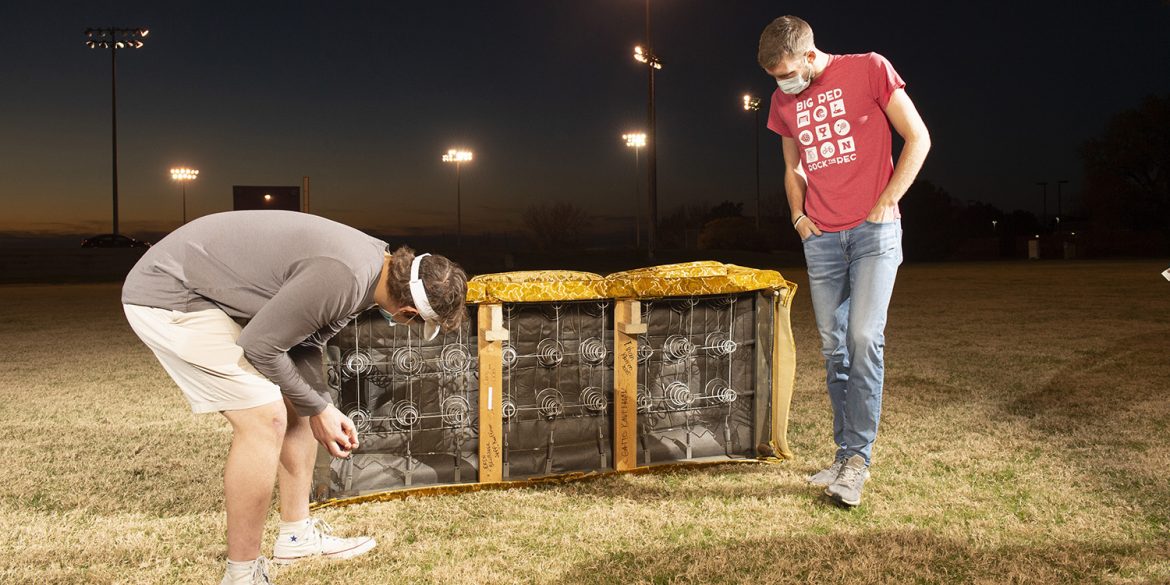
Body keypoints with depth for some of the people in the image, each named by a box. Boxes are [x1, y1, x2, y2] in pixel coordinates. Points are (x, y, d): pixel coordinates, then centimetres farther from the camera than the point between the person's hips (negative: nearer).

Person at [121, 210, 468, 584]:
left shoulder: (373, 259, 1)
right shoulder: (344, 277, -30)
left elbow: (305, 340, 10)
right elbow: (261, 346, -22)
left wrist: (325, 409, 2)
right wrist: (318, 408, -8)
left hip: (207, 294, 10)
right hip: (168, 298, -10)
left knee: (296, 405, 11)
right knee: (265, 418, -15)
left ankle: (297, 534, 23)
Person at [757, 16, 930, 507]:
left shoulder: (869, 69, -4)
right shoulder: (783, 101, 10)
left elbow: (918, 138, -3)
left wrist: (886, 203, -8)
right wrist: (798, 213, 7)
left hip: (874, 230, -4)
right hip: (821, 238, 5)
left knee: (864, 338, -15)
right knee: (834, 349, 4)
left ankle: (857, 458, -7)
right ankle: (845, 456, 12)